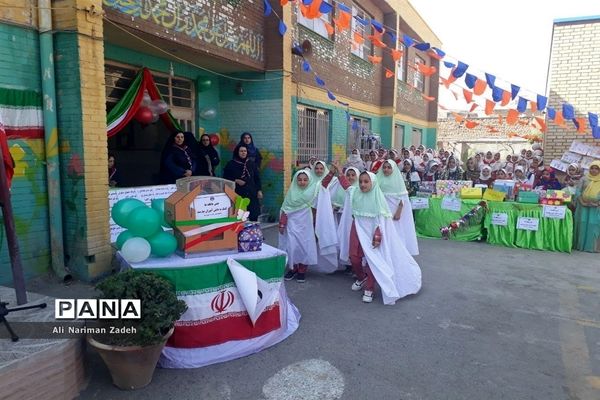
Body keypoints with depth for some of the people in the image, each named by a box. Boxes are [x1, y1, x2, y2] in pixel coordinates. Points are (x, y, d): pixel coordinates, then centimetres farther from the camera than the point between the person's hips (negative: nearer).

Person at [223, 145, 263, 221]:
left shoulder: (251, 163, 11)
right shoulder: (231, 164, 2)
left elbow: (257, 178, 14)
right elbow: (225, 179, 5)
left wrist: (259, 190, 7)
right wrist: (236, 181, -10)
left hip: (252, 194, 3)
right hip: (238, 195, -2)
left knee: (254, 216, -3)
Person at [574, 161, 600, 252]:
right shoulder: (585, 179, 9)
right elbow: (579, 191, 6)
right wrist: (581, 201, -7)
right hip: (583, 206, 1)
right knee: (582, 225, 3)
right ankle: (580, 245, 11)